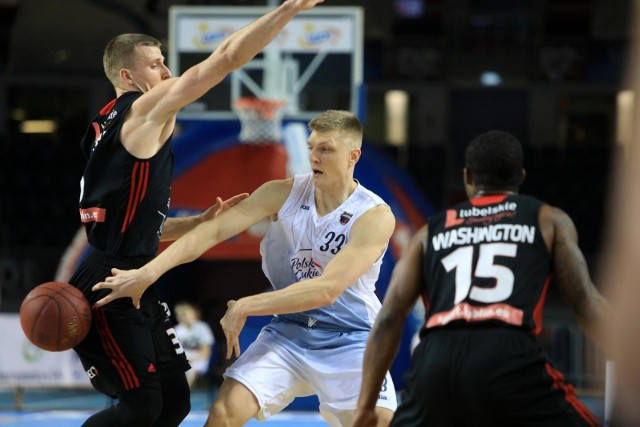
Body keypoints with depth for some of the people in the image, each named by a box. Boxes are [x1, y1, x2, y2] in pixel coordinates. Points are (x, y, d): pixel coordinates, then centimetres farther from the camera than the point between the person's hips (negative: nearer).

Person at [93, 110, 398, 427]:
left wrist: (246, 307, -29)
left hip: (350, 341, -2)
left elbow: (327, 289, -26)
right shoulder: (282, 194, -6)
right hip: (288, 331, 3)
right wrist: (148, 273, -26)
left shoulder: (376, 216, -17)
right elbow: (212, 231, -14)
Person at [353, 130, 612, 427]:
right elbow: (585, 302, 10)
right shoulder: (548, 220, 22)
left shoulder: (431, 232, 27)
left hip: (435, 362, 3)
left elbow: (388, 321, 18)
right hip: (510, 361, -3)